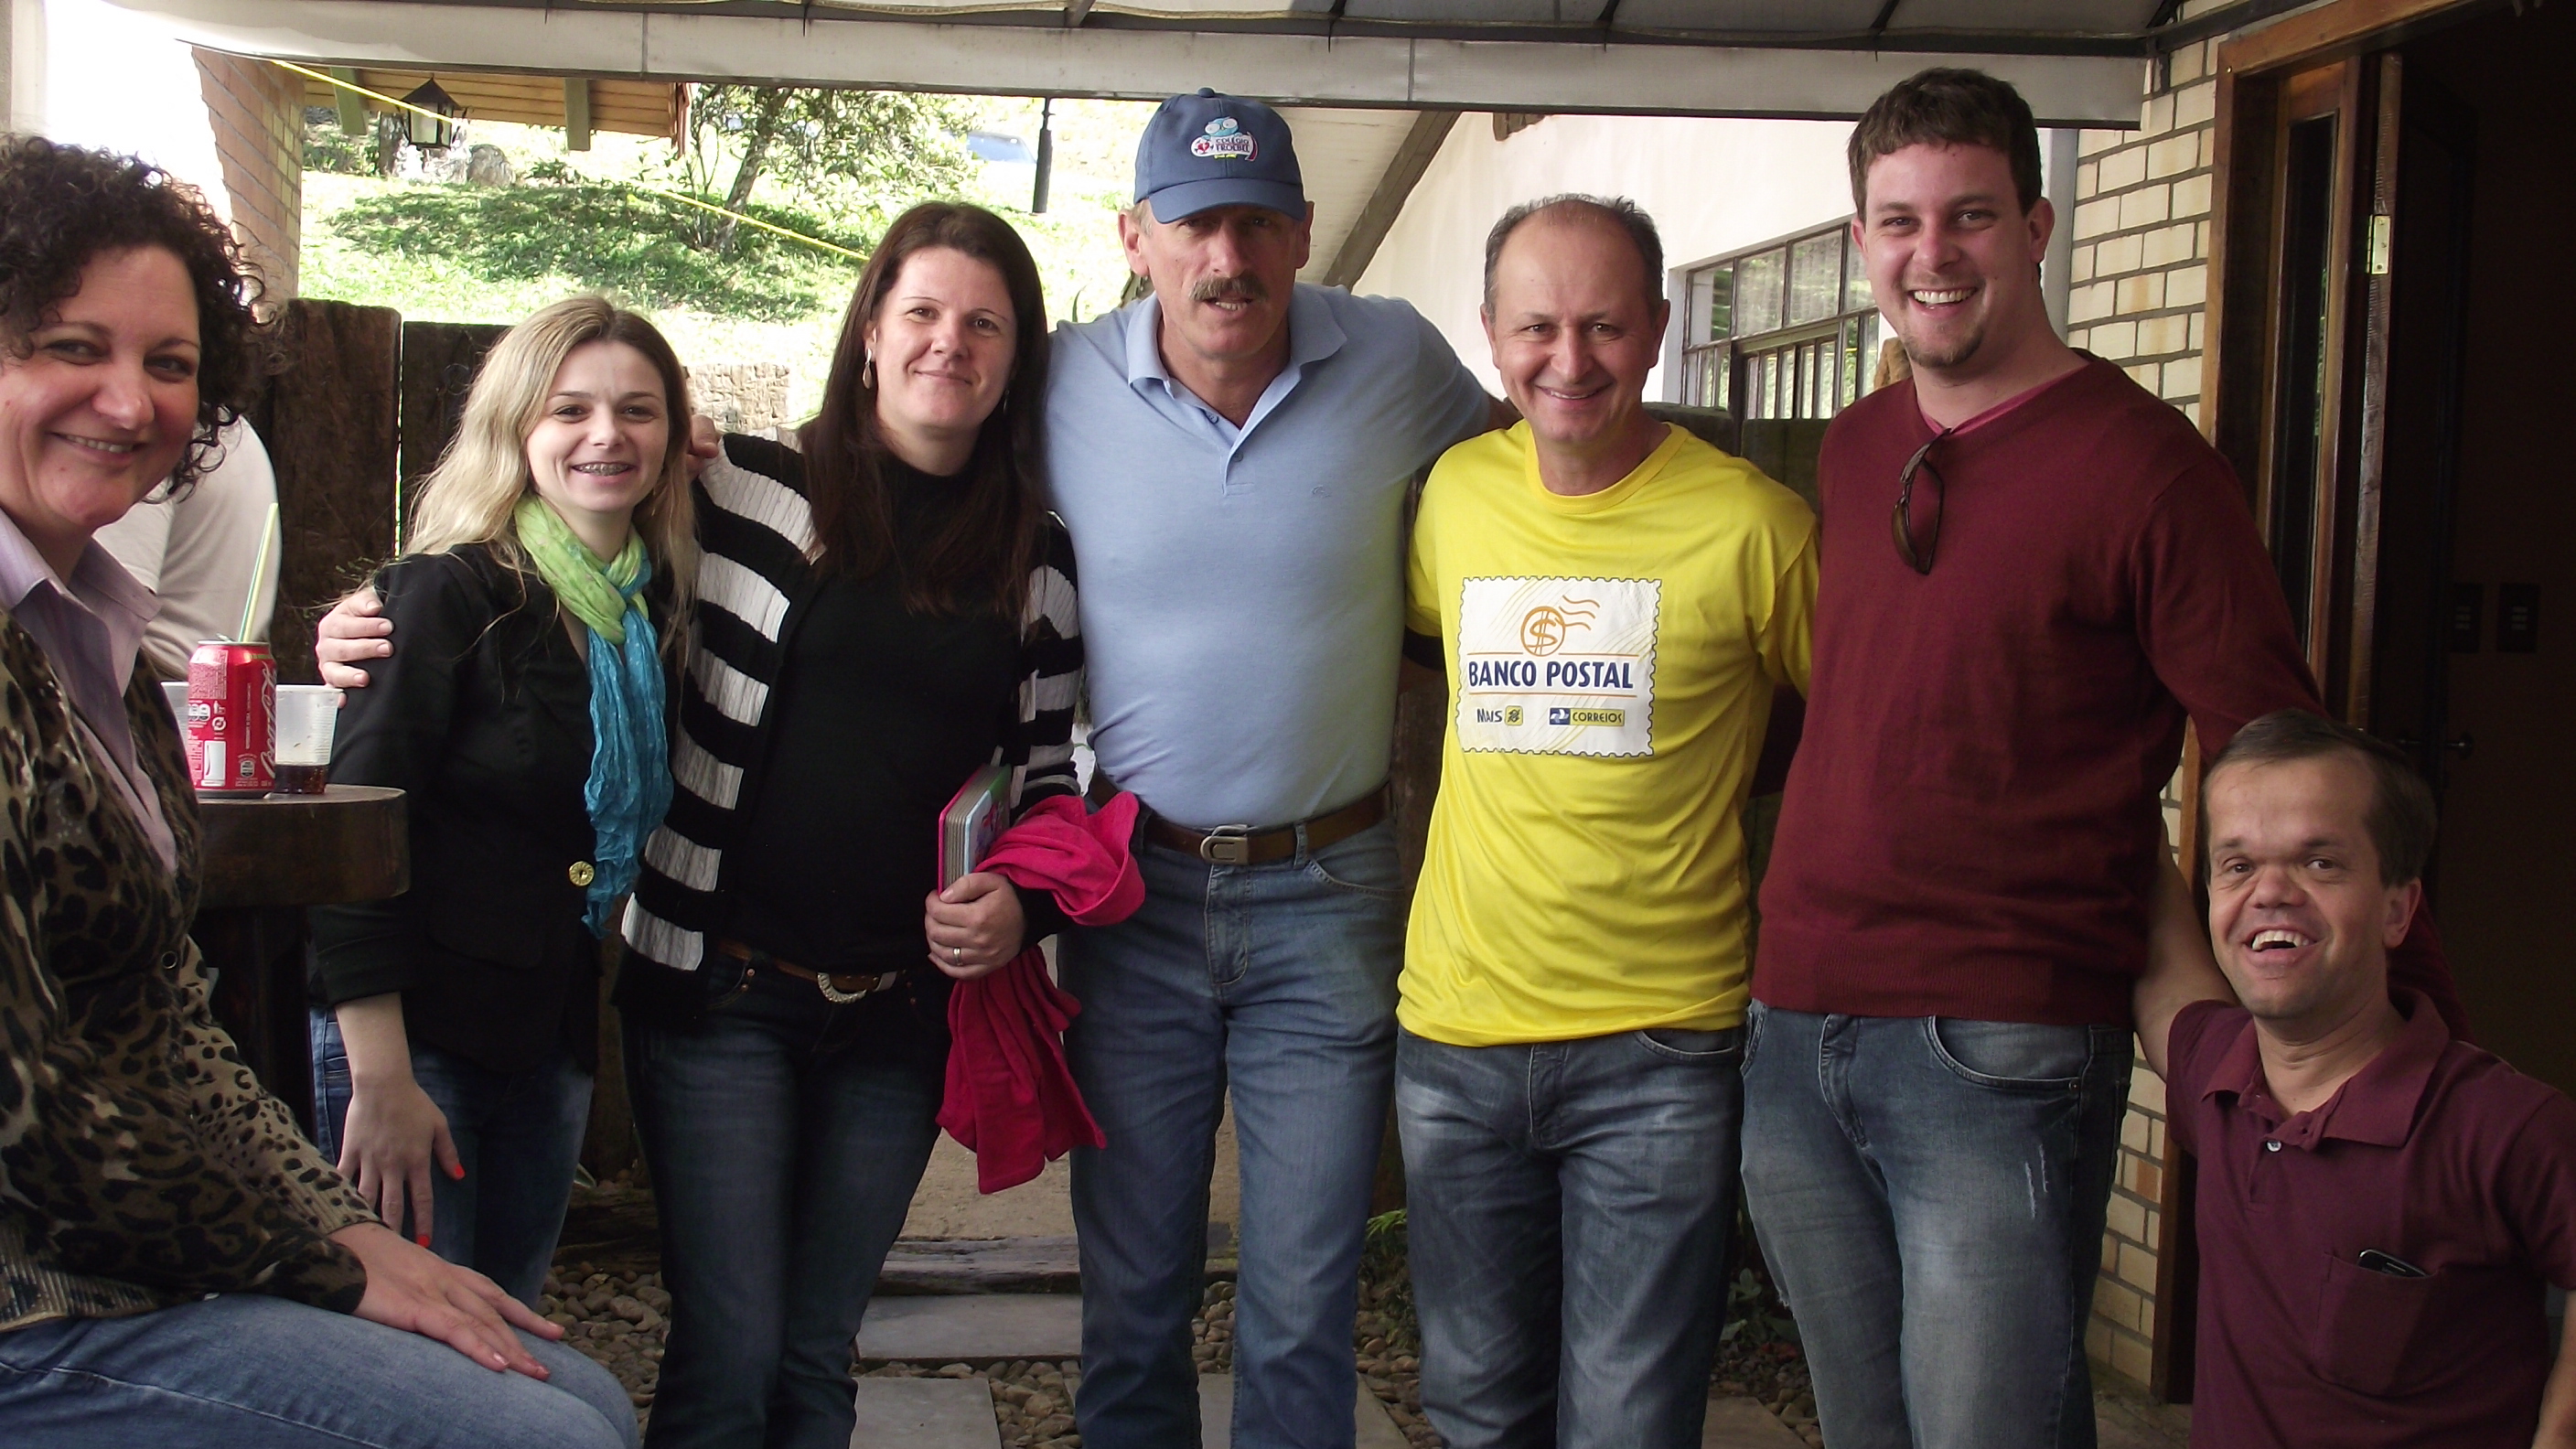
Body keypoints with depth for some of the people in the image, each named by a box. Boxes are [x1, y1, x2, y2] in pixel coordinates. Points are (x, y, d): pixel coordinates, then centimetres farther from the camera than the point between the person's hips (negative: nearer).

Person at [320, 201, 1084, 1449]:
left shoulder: (1041, 563, 8)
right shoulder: (742, 492, -2)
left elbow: (1049, 777, 15)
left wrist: (1025, 903, -3)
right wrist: (384, 632, -8)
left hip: (901, 1010, 3)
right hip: (723, 988, -3)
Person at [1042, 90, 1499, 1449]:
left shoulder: (1396, 359, -7)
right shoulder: (1067, 386, -6)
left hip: (1328, 893, -1)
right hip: (1132, 890, 1)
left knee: (1303, 1311, 7)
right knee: (1129, 1295, 12)